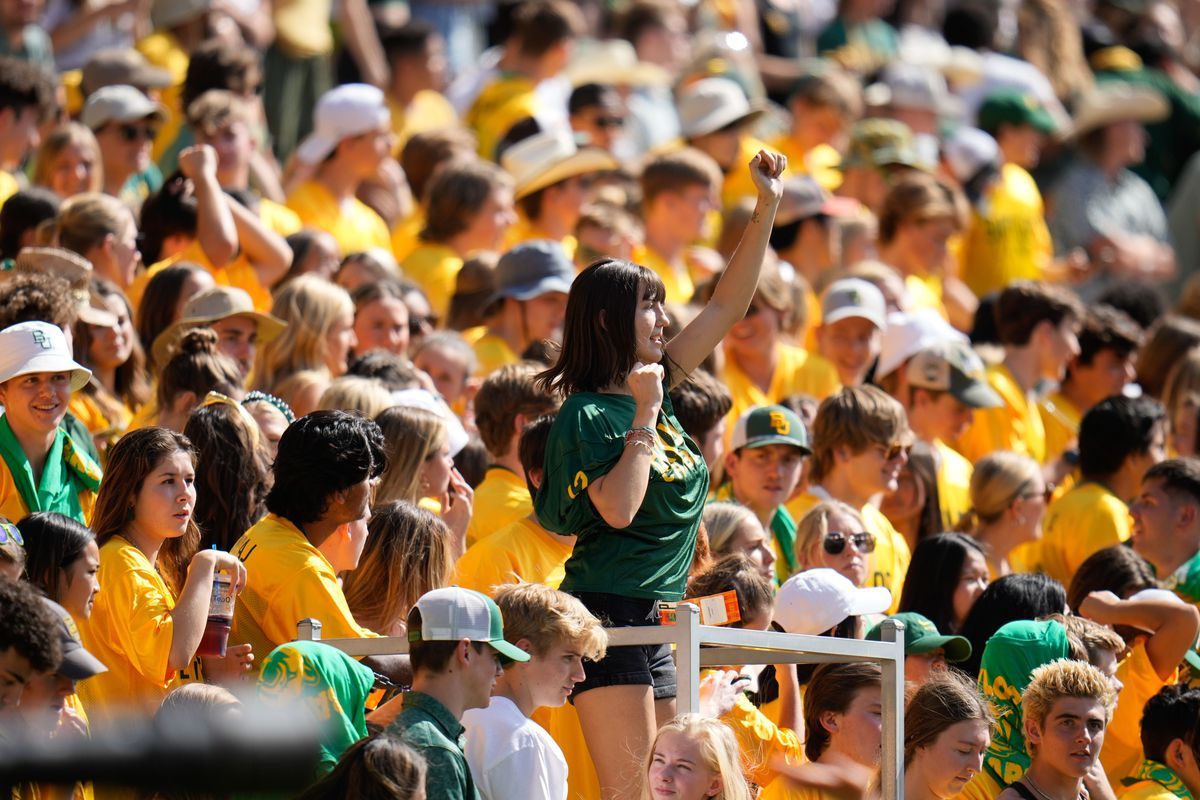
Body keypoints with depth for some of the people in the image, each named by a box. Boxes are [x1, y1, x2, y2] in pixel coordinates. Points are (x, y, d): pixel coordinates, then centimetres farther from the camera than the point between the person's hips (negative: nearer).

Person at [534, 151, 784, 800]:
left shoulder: (653, 385, 13)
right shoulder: (588, 413, -10)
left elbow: (727, 307, 18)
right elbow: (618, 509, -23)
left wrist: (766, 210, 13)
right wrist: (644, 416, -18)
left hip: (652, 622, 9)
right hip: (608, 614, -9)